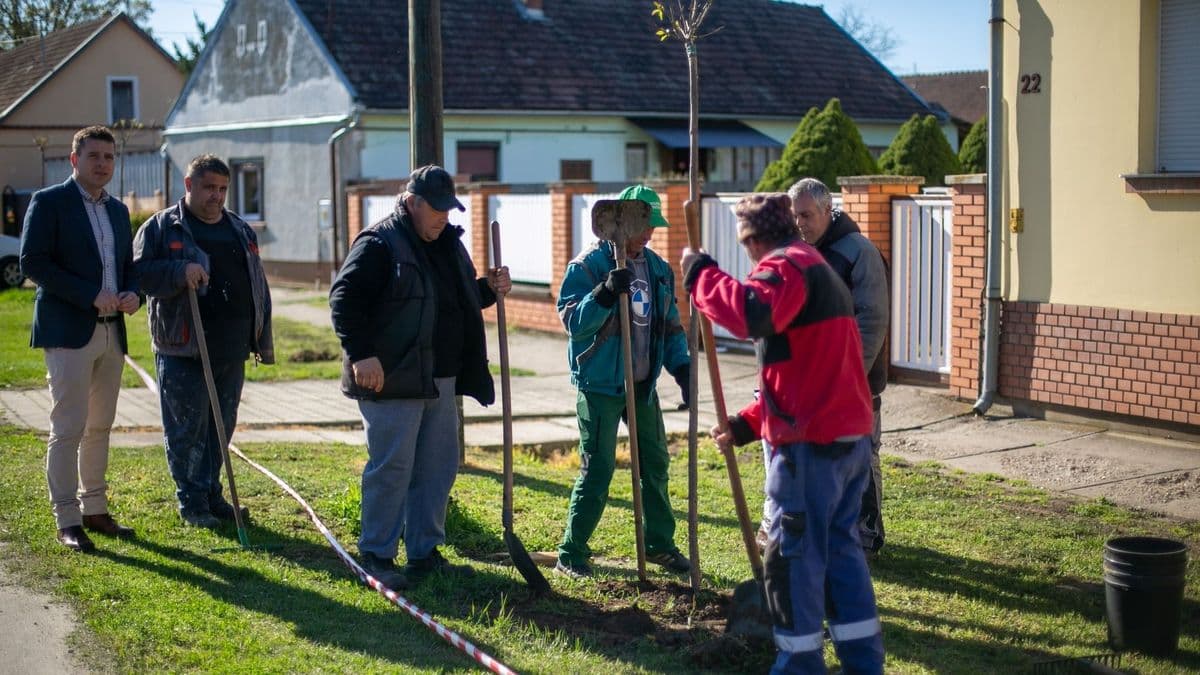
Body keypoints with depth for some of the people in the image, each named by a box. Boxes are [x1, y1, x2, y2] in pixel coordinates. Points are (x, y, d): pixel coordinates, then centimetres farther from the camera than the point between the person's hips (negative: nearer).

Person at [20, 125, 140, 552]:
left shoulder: (118, 210, 17)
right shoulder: (48, 202, -4)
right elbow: (33, 263, -12)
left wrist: (132, 293, -1)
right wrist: (91, 296, -18)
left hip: (111, 333, 7)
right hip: (68, 332, -7)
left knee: (99, 428, 11)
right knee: (68, 428, -6)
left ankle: (94, 509, 19)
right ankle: (67, 521, -2)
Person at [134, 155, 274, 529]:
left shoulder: (240, 230, 16)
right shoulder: (162, 227, 0)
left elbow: (258, 285, 19)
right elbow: (139, 272, -9)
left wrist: (263, 340, 17)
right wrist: (180, 271, -26)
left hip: (231, 350, 5)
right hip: (182, 348, -5)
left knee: (222, 425, 11)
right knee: (187, 427, -1)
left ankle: (212, 493, 23)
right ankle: (191, 501, 10)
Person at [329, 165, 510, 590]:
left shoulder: (449, 245, 16)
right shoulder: (378, 244, -10)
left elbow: (461, 302, 27)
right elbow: (343, 298, -16)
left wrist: (489, 289, 6)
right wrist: (360, 354, -23)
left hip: (441, 380, 8)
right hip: (391, 380, -8)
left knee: (438, 468, 12)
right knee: (391, 468, -4)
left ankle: (425, 553, 22)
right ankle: (376, 556, 7)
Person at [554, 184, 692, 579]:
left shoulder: (658, 269, 10)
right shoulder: (588, 265, -10)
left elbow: (670, 325, 16)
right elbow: (572, 320, -17)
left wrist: (681, 366, 2)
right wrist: (604, 294, -31)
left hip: (643, 384, 6)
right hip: (600, 385, -6)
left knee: (655, 463, 13)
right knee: (597, 470, -5)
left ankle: (659, 544, 28)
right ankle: (571, 555, 6)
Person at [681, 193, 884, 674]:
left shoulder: (786, 265, -9)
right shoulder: (818, 269, 24)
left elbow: (751, 314, -33)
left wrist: (701, 274, -18)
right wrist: (747, 424, 24)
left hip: (810, 442, -10)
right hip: (850, 435, 10)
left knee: (793, 555, 1)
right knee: (841, 547, 15)